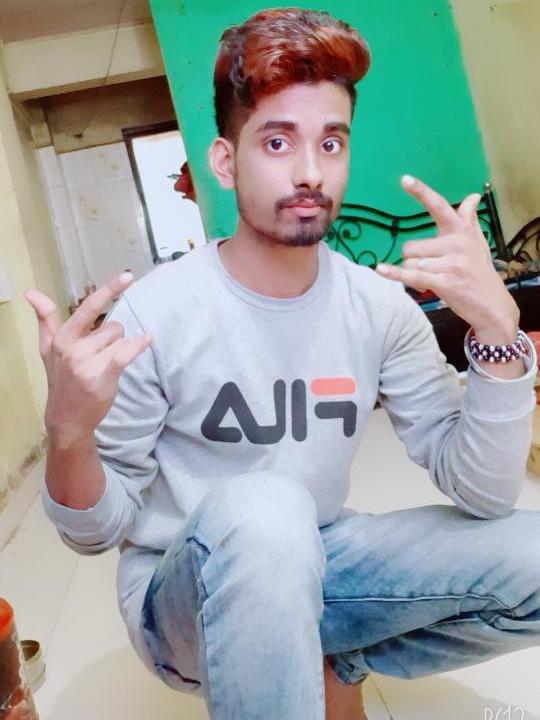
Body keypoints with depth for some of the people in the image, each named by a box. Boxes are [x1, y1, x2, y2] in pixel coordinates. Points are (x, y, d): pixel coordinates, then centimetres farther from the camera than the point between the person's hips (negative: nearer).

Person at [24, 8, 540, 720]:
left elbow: (481, 495, -12)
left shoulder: (379, 307, -7)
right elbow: (96, 532, -10)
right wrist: (69, 433, -32)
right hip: (185, 599, -4)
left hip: (311, 574, 5)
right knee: (260, 508, -37)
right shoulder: (151, 315, -17)